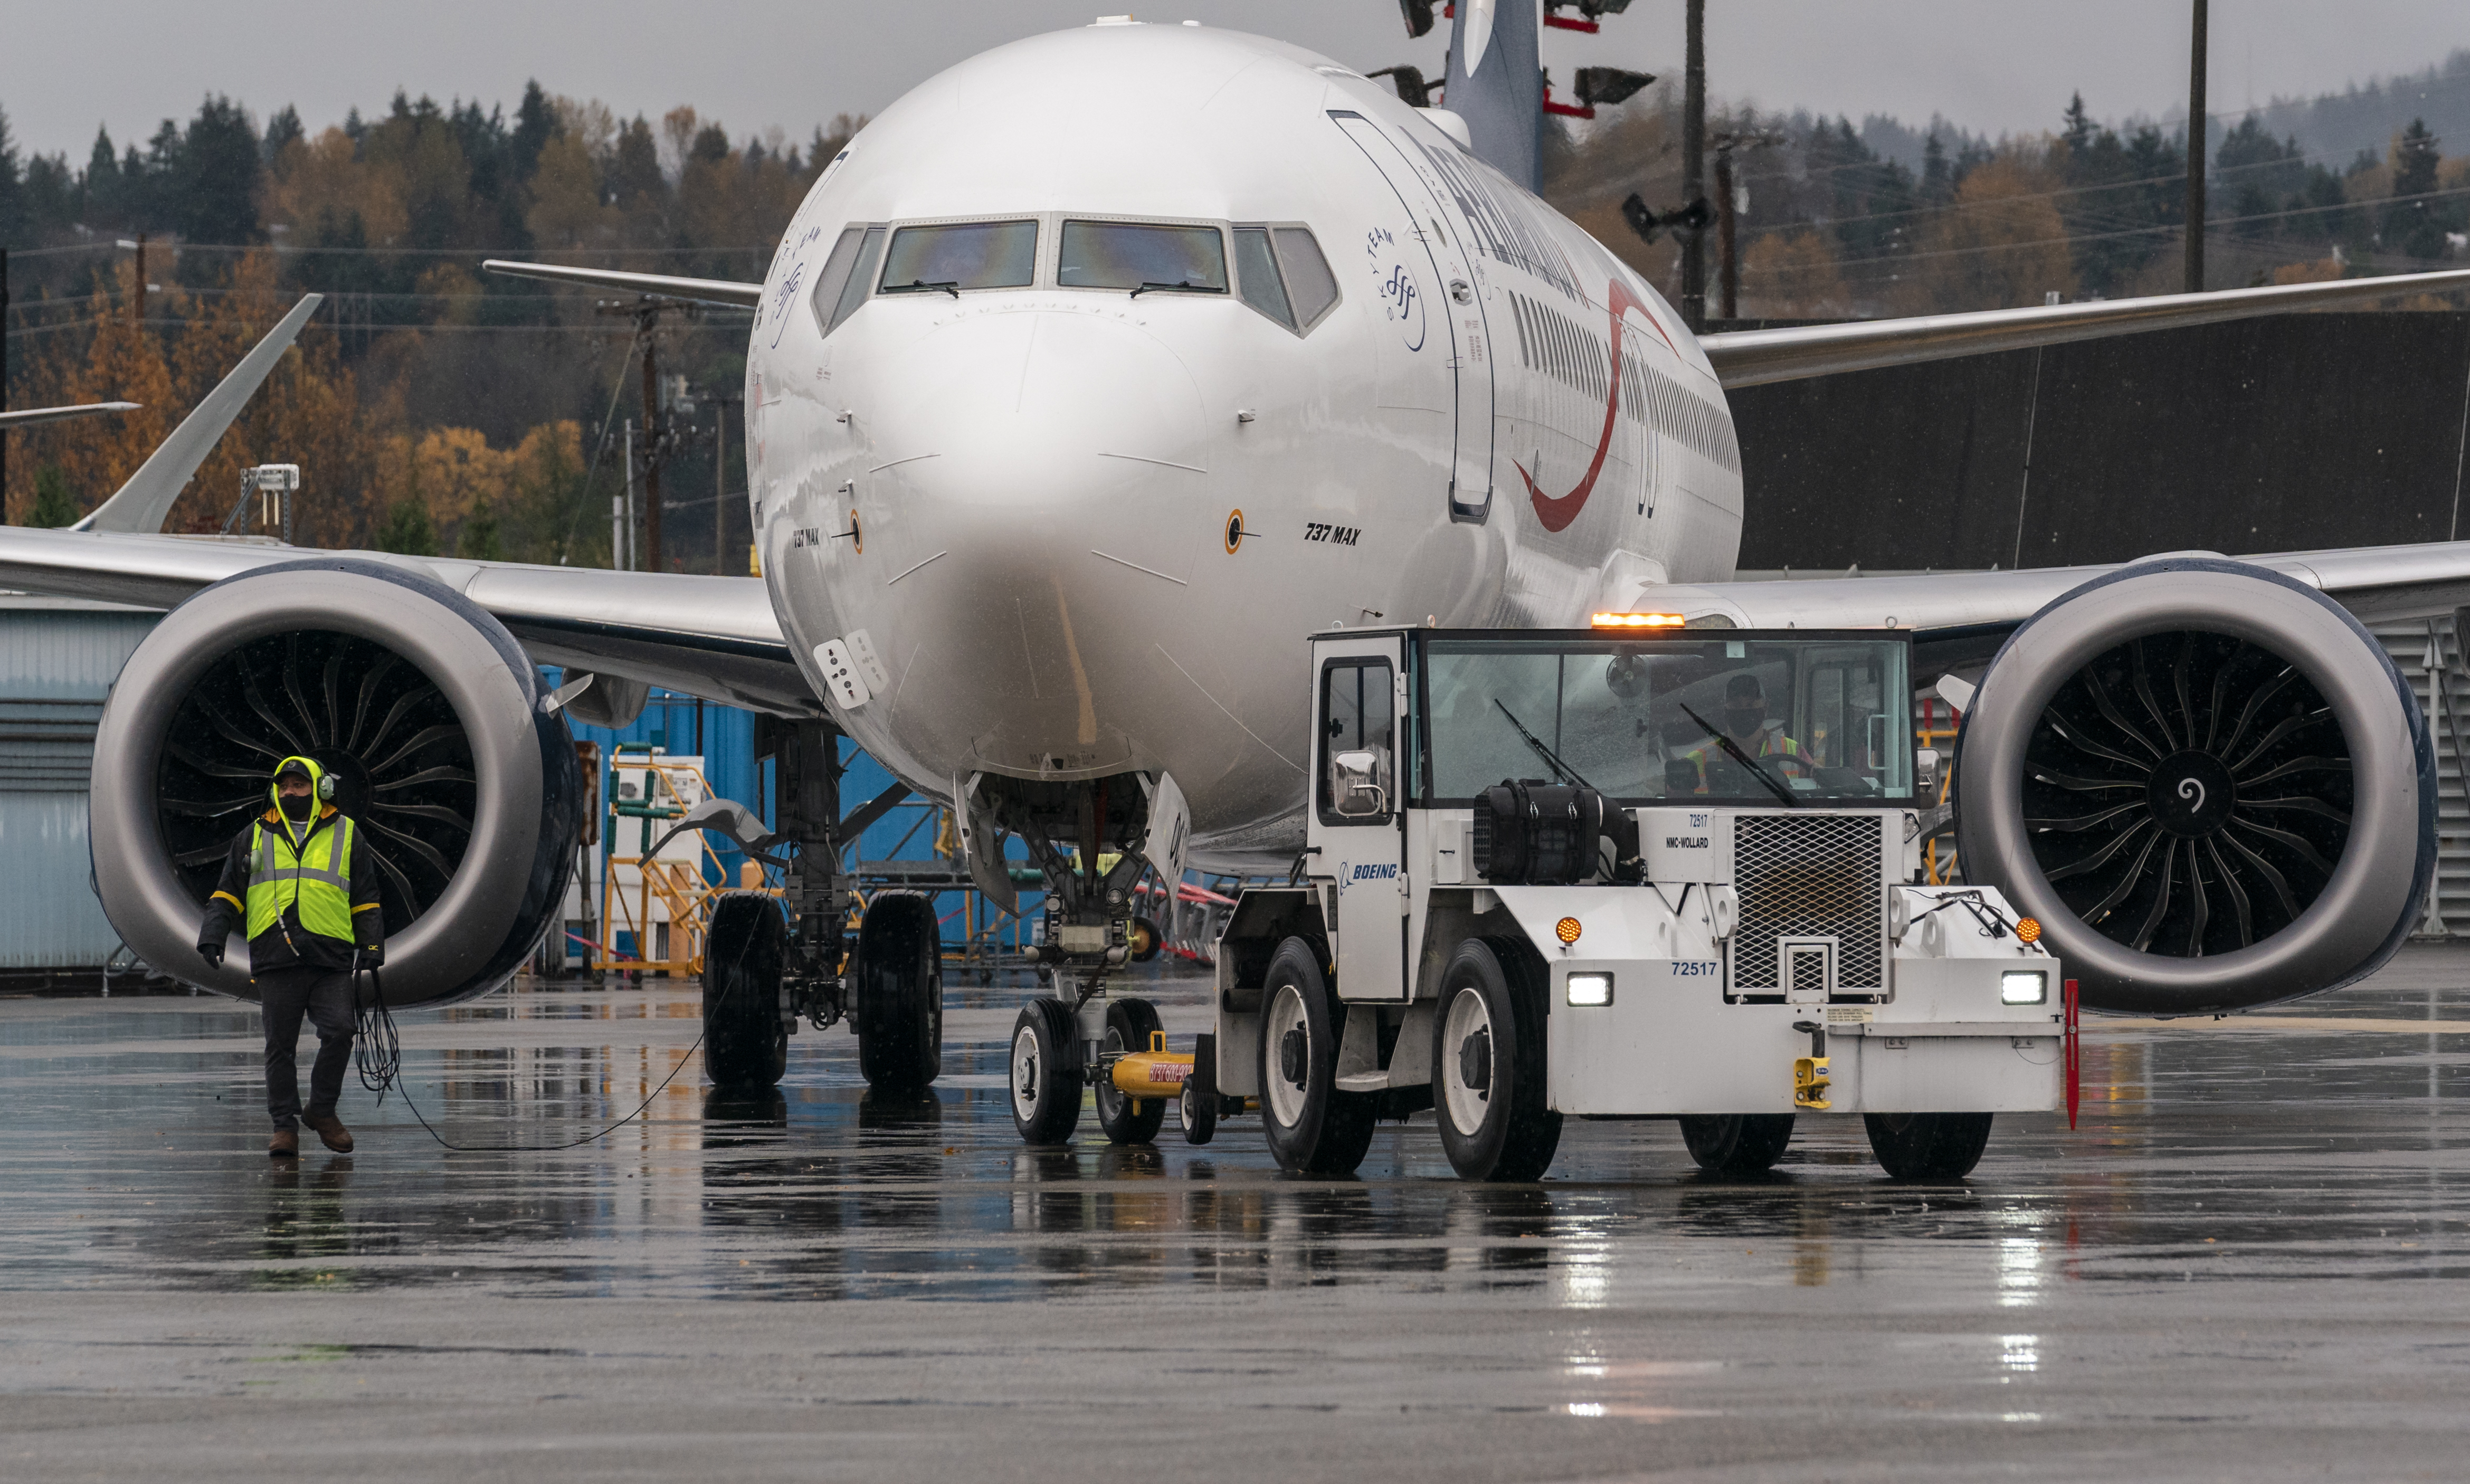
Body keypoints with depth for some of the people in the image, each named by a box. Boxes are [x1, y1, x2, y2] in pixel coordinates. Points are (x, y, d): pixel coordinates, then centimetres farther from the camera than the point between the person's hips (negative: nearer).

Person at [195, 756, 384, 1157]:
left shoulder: (345, 835, 13)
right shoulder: (254, 838, 14)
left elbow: (365, 899, 15)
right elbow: (228, 893, 16)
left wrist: (372, 947, 6)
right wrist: (212, 935, 2)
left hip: (331, 959, -1)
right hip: (275, 961, 1)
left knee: (338, 1031, -13)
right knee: (280, 1045, 0)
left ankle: (322, 1110, 5)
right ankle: (285, 1126, 7)